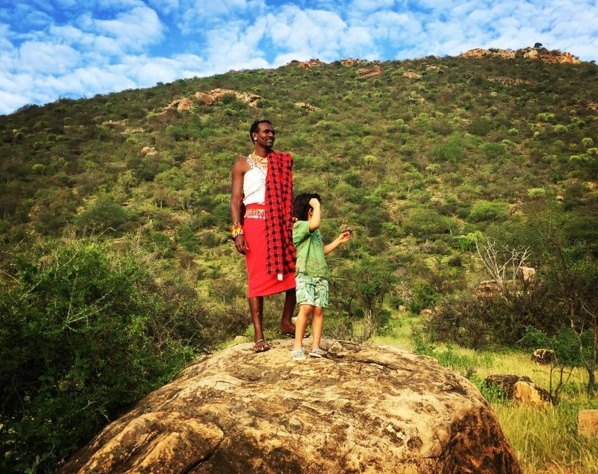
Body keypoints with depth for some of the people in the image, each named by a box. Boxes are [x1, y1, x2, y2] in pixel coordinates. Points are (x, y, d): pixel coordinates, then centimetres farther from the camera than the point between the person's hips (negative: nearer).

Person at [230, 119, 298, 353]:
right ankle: (259, 335, 2)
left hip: (282, 223, 4)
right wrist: (237, 230, -11)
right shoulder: (242, 164, 7)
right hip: (255, 222, -3)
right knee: (257, 277, -4)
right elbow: (235, 199, 0)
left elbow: (288, 196, 15)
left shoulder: (282, 163, 18)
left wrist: (296, 223, 5)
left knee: (295, 272, -2)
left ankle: (286, 322, 17)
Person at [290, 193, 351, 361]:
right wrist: (316, 204, -13)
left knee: (318, 310, -1)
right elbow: (315, 223, -27)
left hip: (321, 275, 8)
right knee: (306, 308, -18)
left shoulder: (315, 231, 23)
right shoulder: (299, 225, -6)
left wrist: (339, 240, 25)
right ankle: (297, 346, -11)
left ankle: (316, 346, 1)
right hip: (305, 275, -7)